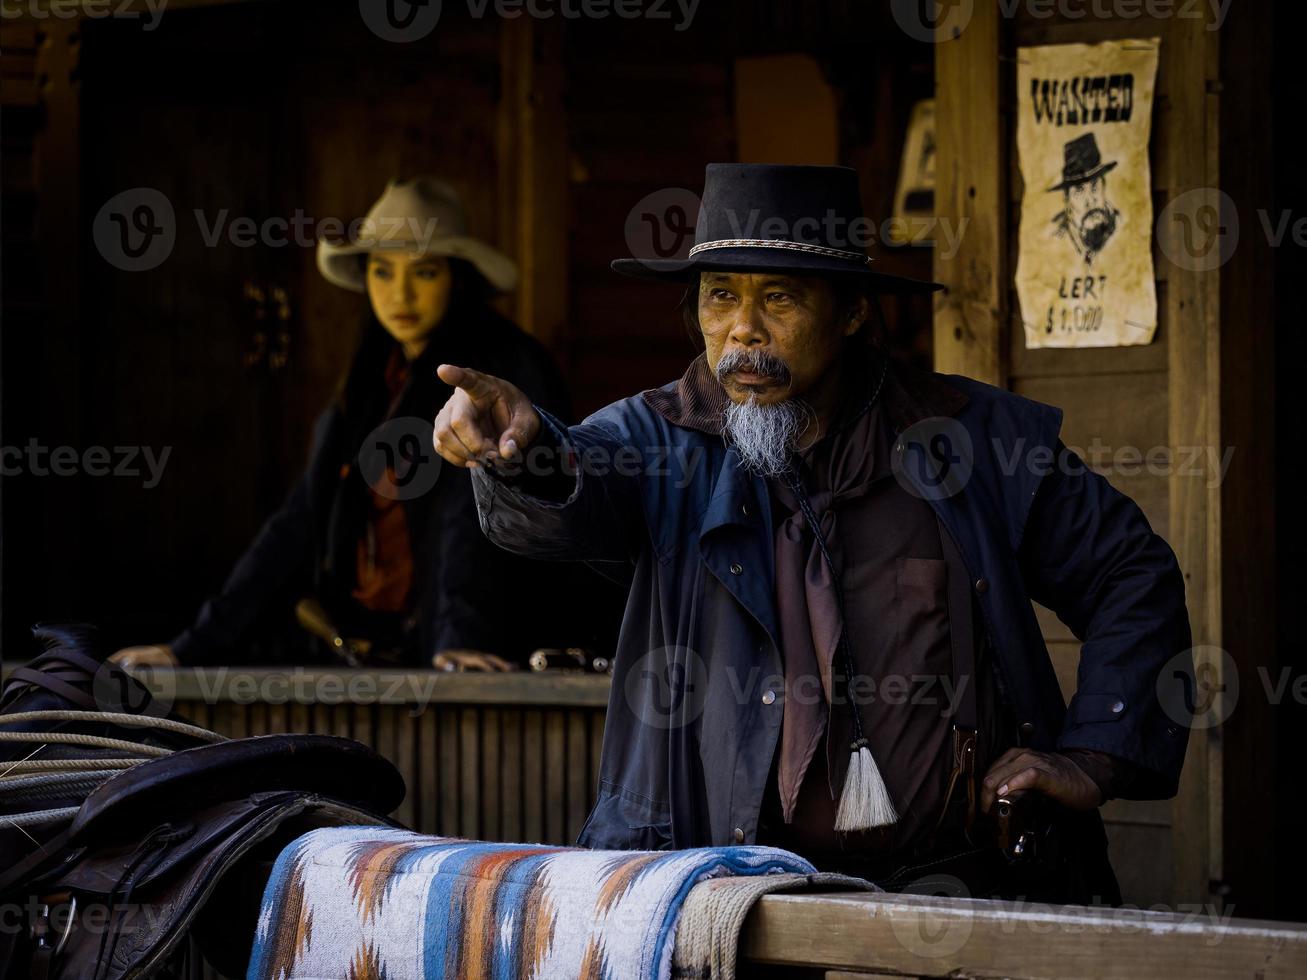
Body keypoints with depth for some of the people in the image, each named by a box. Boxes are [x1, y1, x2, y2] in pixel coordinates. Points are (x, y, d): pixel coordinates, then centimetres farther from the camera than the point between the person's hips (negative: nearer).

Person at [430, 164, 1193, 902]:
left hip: (951, 879, 0)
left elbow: (1136, 578, 15)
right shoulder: (664, 442, 6)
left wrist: (1091, 760, 6)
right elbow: (565, 500, -16)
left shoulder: (974, 438, 7)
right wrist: (522, 449, -39)